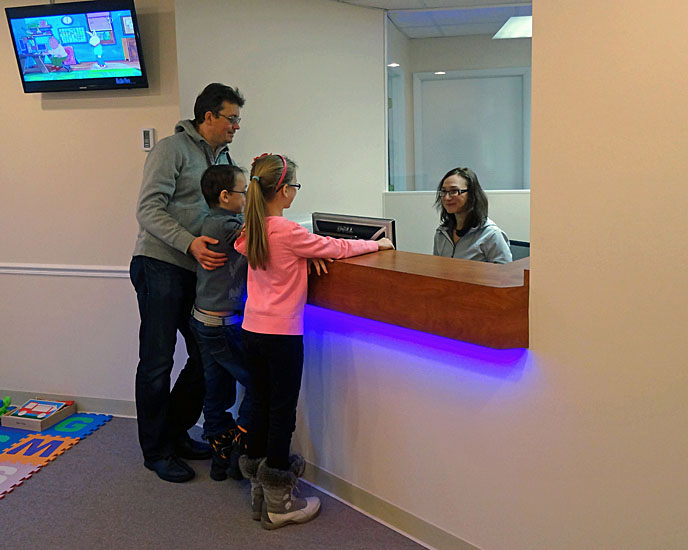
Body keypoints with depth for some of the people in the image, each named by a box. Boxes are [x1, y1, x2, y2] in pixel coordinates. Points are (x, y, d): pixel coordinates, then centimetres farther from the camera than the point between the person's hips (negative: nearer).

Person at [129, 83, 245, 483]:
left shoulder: (223, 158, 19)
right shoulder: (172, 149, -5)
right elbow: (149, 209, -14)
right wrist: (190, 243, -26)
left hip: (199, 271, 8)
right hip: (160, 266, -8)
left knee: (207, 357, 8)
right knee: (158, 363, 0)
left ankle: (176, 434, 26)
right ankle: (157, 451, 13)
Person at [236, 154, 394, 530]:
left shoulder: (251, 229, 4)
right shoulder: (288, 232, -17)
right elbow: (336, 248, -9)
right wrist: (377, 244, 7)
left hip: (252, 330, 8)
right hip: (281, 334, -7)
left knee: (261, 407, 15)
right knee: (283, 413, 2)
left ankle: (259, 492, 26)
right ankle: (278, 503, 11)